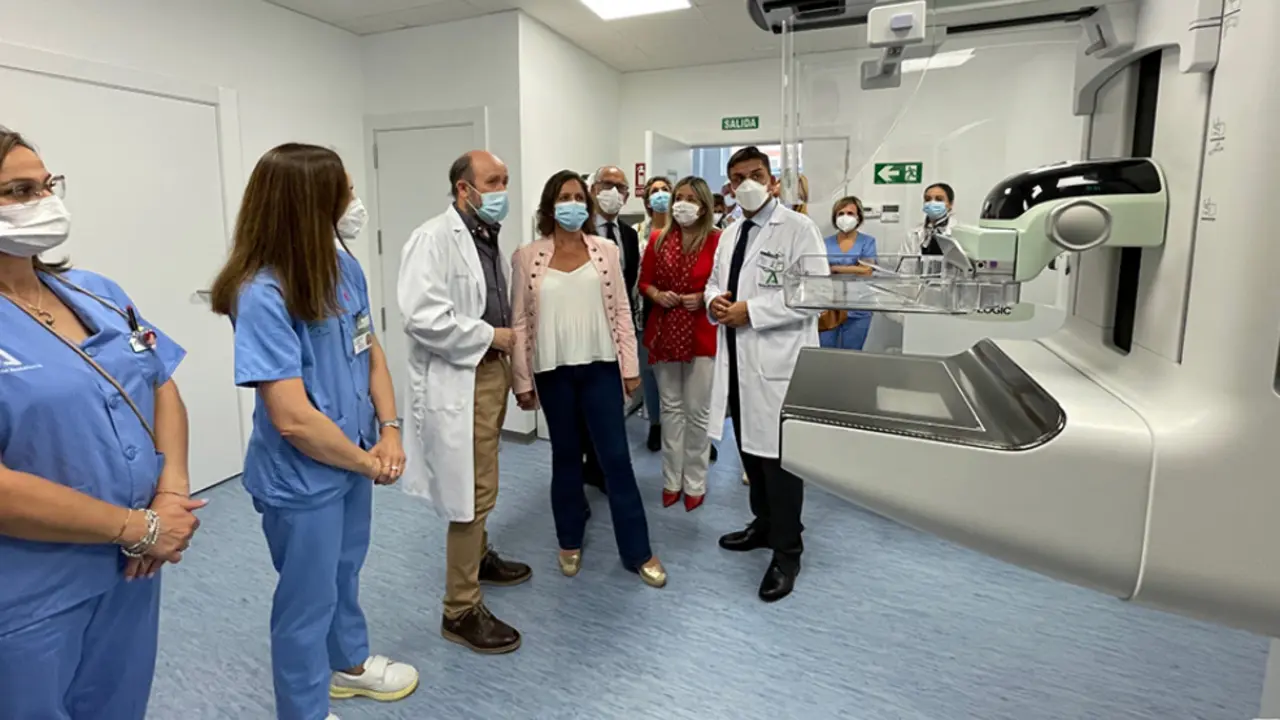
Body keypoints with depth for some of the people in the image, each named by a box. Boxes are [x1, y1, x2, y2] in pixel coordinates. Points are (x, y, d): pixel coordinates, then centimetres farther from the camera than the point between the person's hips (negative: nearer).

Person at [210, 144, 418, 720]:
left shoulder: (343, 267, -4)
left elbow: (371, 350, 5)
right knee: (308, 598, 14)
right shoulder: (262, 295, -26)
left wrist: (389, 430, -7)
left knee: (344, 571, 27)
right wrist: (369, 462, -14)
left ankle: (349, 663, 52)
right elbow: (293, 418, -28)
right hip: (302, 480, -7)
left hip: (355, 460, 7)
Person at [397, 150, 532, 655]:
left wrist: (505, 340, 6)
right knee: (471, 492, -4)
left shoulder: (489, 238, 13)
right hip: (457, 382, -9)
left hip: (490, 372, 9)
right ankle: (461, 610, 10)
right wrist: (489, 336, -18)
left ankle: (479, 556, 43)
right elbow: (423, 318, -26)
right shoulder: (434, 239, -16)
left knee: (482, 485, 22)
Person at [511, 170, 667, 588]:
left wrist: (631, 366, 1)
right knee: (565, 455, 13)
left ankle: (637, 551, 16)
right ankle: (570, 542, 32)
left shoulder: (606, 251, 3)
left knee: (616, 457, 3)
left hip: (601, 367, 0)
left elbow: (621, 311, 4)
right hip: (554, 371, 0)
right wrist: (522, 380, 0)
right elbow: (520, 321, 1)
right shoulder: (527, 258, -1)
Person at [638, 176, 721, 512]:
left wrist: (703, 298, -18)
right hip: (663, 333, 4)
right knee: (671, 407, 12)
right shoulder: (659, 241, 6)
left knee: (697, 411, 6)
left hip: (701, 335, -4)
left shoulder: (717, 241, -8)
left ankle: (695, 483, 20)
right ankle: (672, 480, 23)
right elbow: (644, 282, 11)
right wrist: (657, 295, -9)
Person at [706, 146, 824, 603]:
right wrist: (714, 301, -1)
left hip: (778, 363, -8)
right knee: (750, 450, 18)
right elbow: (714, 281, 24)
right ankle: (763, 524, 37)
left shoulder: (798, 228, -8)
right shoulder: (729, 235, 16)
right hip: (737, 361, 8)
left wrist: (750, 311, -20)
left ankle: (786, 553, 14)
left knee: (778, 456, -2)